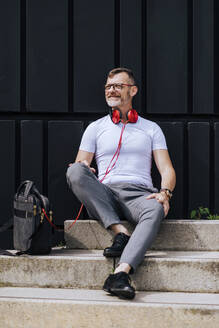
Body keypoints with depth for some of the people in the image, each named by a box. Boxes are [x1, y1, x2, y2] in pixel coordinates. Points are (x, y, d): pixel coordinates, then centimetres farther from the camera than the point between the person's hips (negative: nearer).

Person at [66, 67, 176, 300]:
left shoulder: (151, 129, 21)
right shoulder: (96, 128, 22)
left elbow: (167, 170, 11)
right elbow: (80, 165, 14)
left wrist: (165, 192, -12)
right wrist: (83, 170, -13)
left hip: (139, 193, -1)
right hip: (104, 197, 1)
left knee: (155, 210, -38)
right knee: (74, 171, -29)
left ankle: (121, 272, -55)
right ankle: (120, 232, -33)